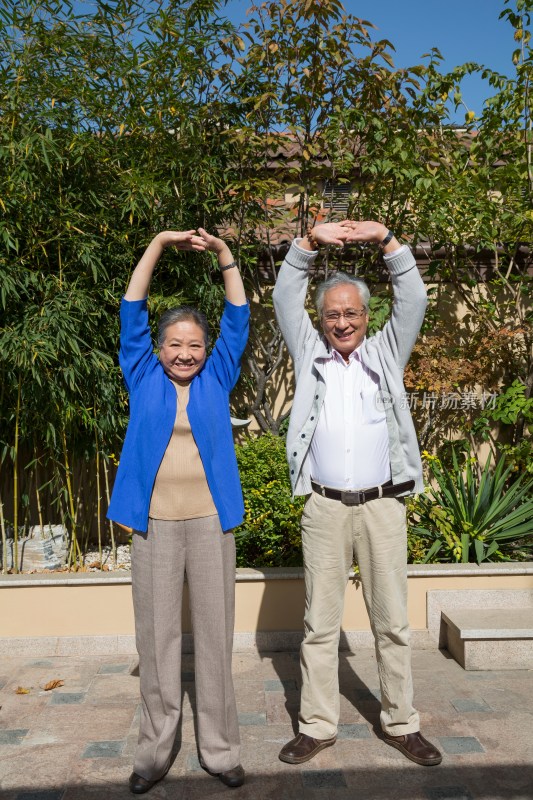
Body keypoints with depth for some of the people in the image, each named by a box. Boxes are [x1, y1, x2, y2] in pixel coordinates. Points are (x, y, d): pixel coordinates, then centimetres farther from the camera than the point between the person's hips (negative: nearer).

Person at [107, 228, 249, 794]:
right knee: (156, 638, 7)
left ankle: (219, 748, 19)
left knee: (214, 635, 7)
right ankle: (154, 749, 21)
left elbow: (238, 319, 7)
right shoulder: (144, 378, 8)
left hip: (210, 523, 0)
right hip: (155, 524, 0)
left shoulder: (216, 379, 9)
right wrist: (159, 244, 1)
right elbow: (131, 313, 5)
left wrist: (224, 253, 0)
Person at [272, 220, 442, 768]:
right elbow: (285, 298, 5)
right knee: (320, 624, 7)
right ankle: (317, 725, 19)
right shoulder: (310, 354, 11)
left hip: (382, 506, 0)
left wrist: (386, 239, -7)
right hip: (324, 509, 0)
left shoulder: (386, 354, 12)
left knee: (392, 622, 9)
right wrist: (310, 241, -6)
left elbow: (413, 299, 3)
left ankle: (401, 723, 22)